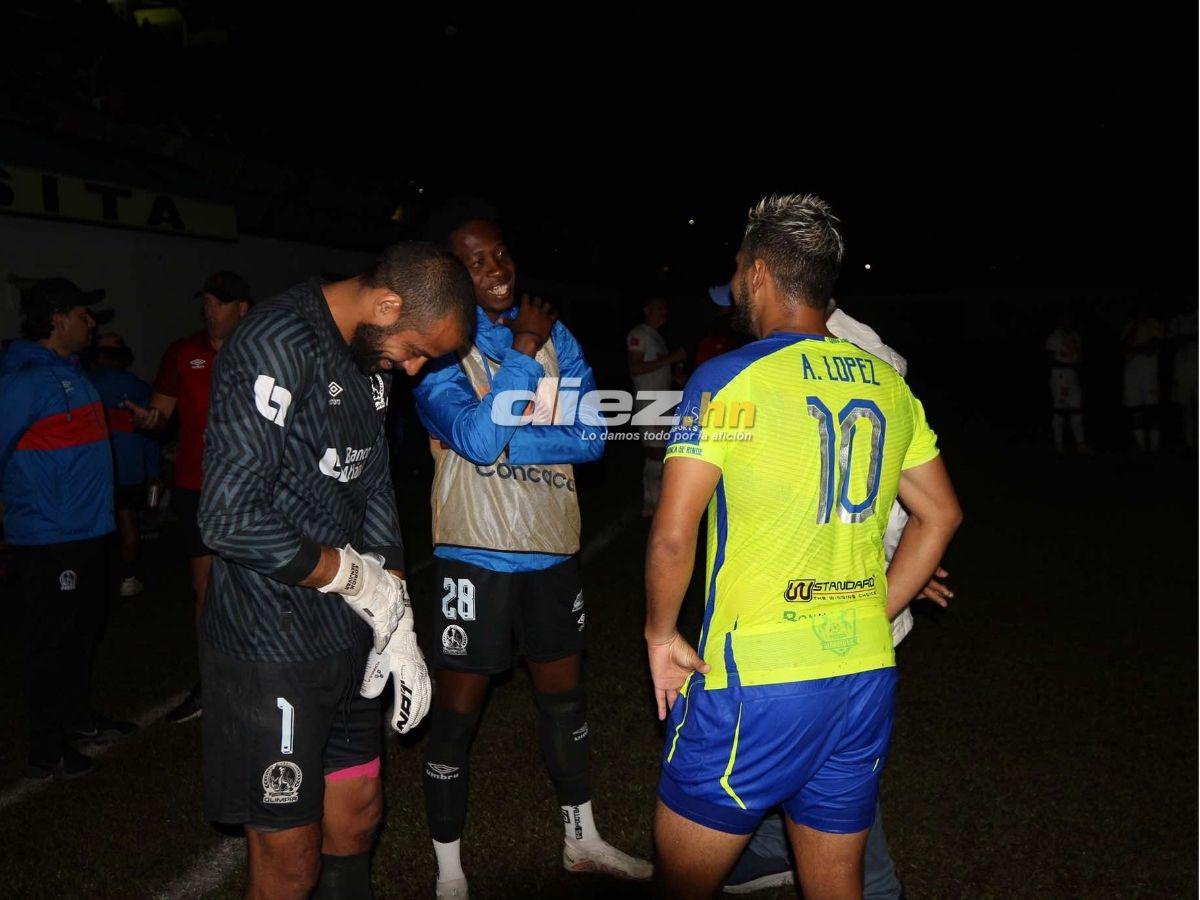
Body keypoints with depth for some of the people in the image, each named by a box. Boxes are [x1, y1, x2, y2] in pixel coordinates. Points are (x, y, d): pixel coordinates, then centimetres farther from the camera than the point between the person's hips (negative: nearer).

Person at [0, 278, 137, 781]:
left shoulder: (71, 371, 14)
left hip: (88, 531, 9)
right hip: (50, 538, -9)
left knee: (84, 631, 21)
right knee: (52, 643, 1)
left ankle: (79, 718, 38)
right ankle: (46, 752, 14)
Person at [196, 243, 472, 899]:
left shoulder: (371, 358, 9)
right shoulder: (277, 344, -19)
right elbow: (231, 519, -26)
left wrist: (398, 628, 6)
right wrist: (355, 576, -14)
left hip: (346, 638, 8)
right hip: (270, 645, -8)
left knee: (357, 815, 20)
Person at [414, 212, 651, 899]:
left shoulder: (553, 333, 4)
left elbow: (592, 436, -6)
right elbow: (479, 439, -25)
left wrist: (504, 439, -18)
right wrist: (522, 350, -18)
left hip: (554, 546, 5)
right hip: (479, 553, -5)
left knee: (566, 694, 18)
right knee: (458, 712, 5)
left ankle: (583, 841, 39)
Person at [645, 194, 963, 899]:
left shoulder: (729, 378, -12)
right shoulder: (888, 383, 7)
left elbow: (673, 537, -16)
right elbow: (941, 515, 15)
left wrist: (662, 634, 0)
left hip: (753, 681, -6)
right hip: (866, 677, 6)